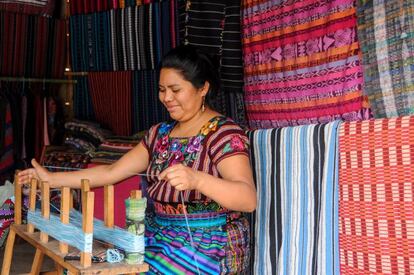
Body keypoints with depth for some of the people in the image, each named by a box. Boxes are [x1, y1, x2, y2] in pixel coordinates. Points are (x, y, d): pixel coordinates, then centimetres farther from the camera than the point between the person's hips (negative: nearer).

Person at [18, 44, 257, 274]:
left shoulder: (224, 133, -12)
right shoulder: (161, 133, 11)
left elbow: (249, 200, -27)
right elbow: (112, 172, 12)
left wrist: (197, 179, -44)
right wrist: (52, 178, 8)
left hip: (208, 246, -7)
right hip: (161, 236, 7)